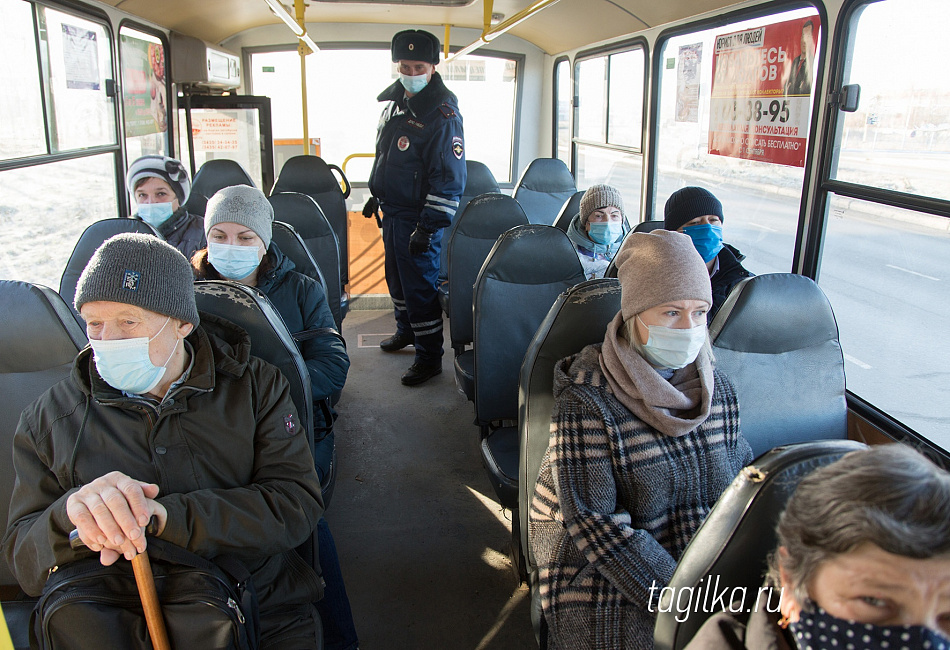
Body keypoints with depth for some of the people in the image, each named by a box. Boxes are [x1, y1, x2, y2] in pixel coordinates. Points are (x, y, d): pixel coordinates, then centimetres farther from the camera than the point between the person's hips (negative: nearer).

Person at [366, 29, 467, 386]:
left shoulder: (442, 115, -18)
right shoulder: (394, 104, 9)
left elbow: (449, 178, -21)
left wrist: (428, 226, -24)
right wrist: (377, 195, 25)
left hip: (419, 215, -9)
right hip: (392, 210, 9)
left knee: (419, 284, -5)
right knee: (396, 275, 21)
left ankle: (430, 356, 7)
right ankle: (406, 330, 42)